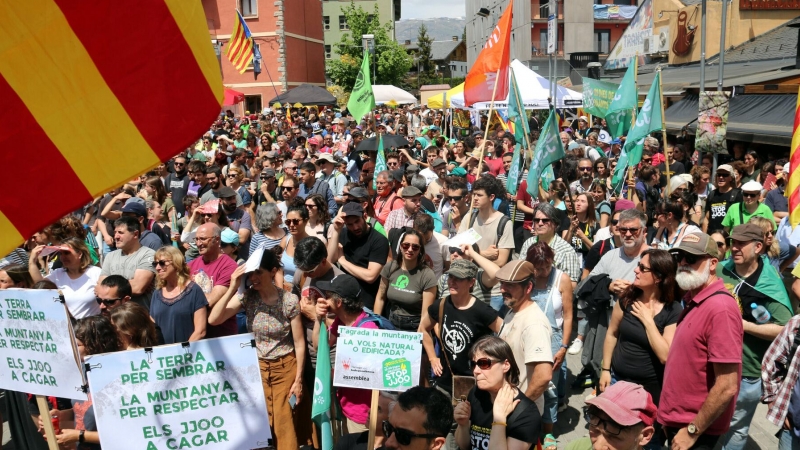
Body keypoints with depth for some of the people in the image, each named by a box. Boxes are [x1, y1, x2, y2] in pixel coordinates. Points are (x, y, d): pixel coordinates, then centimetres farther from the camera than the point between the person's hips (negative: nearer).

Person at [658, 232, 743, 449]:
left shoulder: (720, 308, -23)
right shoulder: (692, 299, 6)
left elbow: (727, 387, -25)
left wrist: (692, 432, -17)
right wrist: (669, 416, 12)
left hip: (695, 429, -8)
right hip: (677, 420, 8)